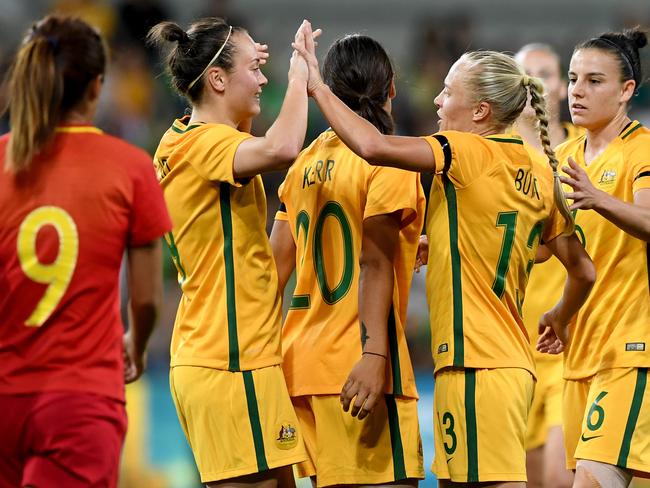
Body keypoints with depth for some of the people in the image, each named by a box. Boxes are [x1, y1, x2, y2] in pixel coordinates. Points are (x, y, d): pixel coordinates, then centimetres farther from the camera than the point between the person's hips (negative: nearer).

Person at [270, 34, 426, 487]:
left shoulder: (308, 160, 13)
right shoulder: (388, 161, -6)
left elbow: (276, 263, 11)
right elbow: (373, 264, -15)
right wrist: (373, 353, -20)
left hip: (303, 356, 7)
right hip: (357, 362, -7)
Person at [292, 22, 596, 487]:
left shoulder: (471, 153, -10)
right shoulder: (538, 176, 14)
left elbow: (373, 146, -22)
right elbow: (583, 271, 18)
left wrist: (318, 87, -10)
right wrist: (560, 318, 38)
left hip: (476, 363, -9)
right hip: (515, 361, 9)